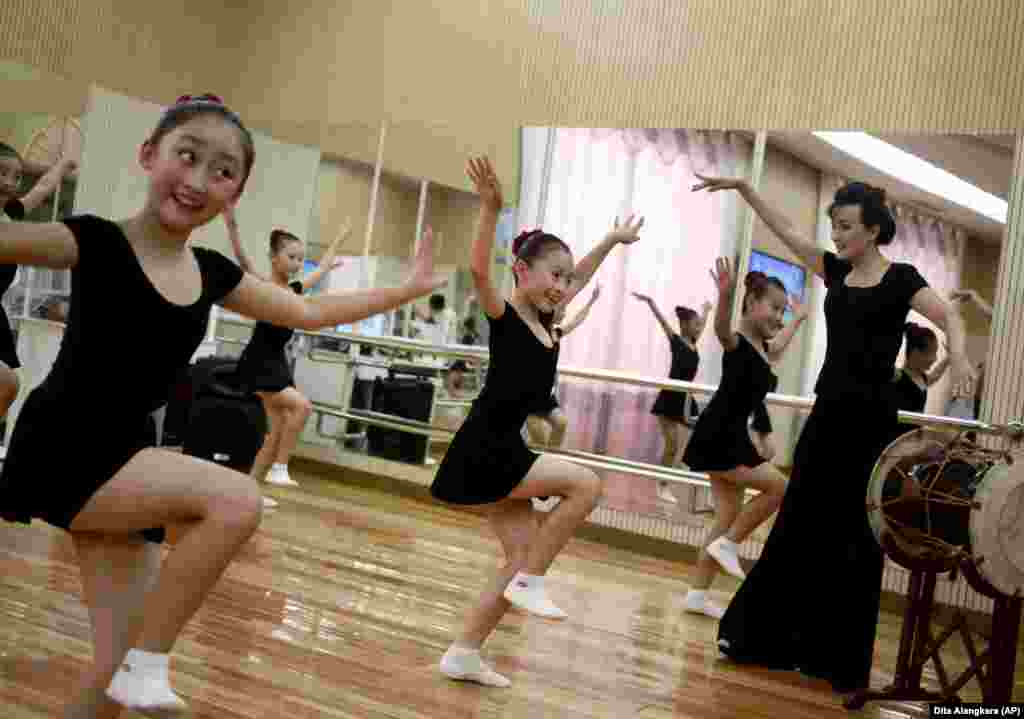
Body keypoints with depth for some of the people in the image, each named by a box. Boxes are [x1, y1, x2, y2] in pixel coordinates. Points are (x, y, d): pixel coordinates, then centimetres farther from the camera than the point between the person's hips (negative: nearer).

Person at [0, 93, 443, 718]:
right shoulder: (93, 242, -11)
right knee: (236, 500, -27)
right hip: (61, 453, -6)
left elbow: (310, 313, 18)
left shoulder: (212, 273, 6)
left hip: (125, 464, 6)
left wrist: (408, 289, 20)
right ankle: (148, 664, -10)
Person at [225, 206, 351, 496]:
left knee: (278, 430, 6)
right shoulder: (261, 285, -10)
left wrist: (341, 236, 30)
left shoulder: (296, 289, 8)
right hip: (257, 363, -8)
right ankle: (278, 468, -9)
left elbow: (323, 266, 22)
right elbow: (243, 259, -26)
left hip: (278, 363, 8)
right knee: (301, 405, -20)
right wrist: (231, 223, -39)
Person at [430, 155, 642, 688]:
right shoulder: (503, 316, -11)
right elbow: (479, 270, -31)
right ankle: (530, 582, -4)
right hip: (482, 450, -8)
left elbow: (580, 275, 27)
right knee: (585, 483, -15)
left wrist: (613, 238, 34)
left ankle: (462, 655, 14)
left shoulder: (545, 320, 10)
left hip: (504, 451, 8)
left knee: (522, 557, 7)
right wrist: (491, 208, -42)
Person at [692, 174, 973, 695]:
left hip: (870, 419, -5)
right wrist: (743, 189, 9)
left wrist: (957, 353, -40)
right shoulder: (836, 272, 11)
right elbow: (785, 231, 13)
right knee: (798, 525, 8)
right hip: (828, 412, 6)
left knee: (854, 536, 1)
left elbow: (949, 318, -19)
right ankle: (763, 636, 16)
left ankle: (840, 658, 11)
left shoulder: (900, 278, -5)